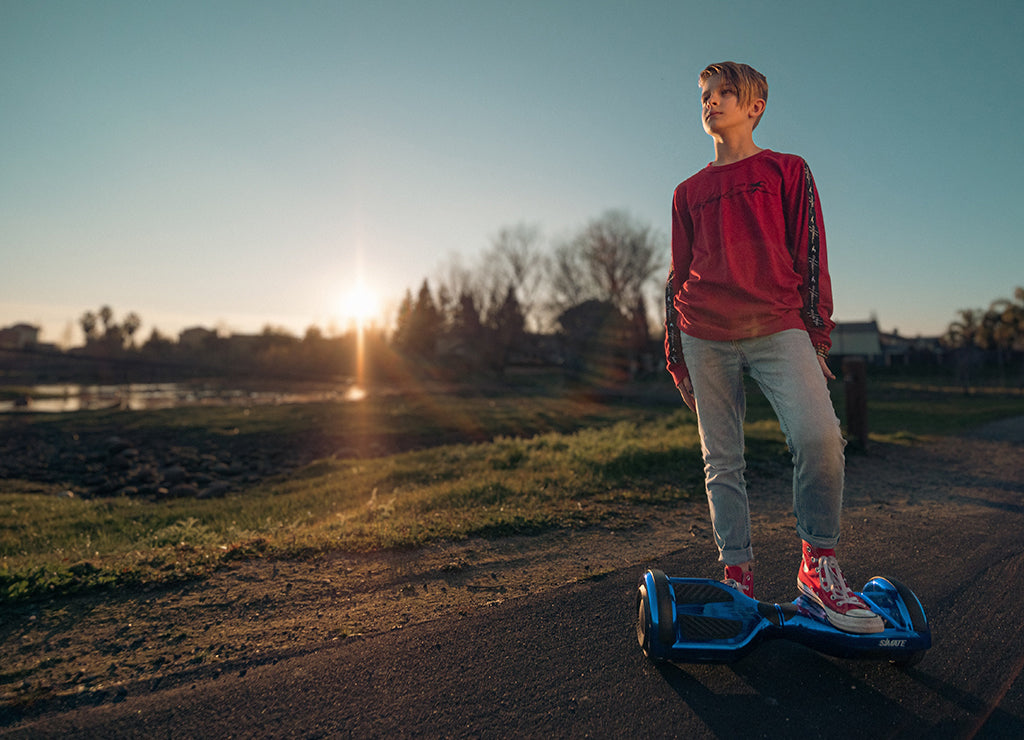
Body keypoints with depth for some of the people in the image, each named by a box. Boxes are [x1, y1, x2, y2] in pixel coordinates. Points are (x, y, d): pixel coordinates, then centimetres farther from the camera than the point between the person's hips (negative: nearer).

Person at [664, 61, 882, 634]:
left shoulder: (787, 171, 14)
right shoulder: (689, 192, 20)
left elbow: (810, 254, 9)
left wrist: (818, 334, 1)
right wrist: (677, 353, 14)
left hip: (778, 328, -2)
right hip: (706, 337, 3)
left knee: (820, 436, -23)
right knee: (722, 460, 1)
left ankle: (819, 563, -2)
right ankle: (737, 574, 12)